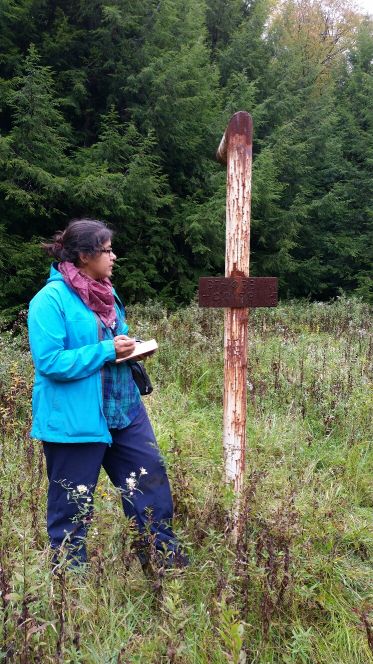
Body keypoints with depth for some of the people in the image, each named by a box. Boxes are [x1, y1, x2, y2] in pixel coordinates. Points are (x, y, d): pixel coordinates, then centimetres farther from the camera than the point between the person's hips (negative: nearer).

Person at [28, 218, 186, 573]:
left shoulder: (105, 293, 10)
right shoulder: (50, 300, -17)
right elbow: (49, 362, -23)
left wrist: (129, 347, 0)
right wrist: (107, 350, -21)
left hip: (123, 410, 8)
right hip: (75, 420, -8)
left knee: (151, 478, 12)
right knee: (72, 504, 7)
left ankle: (163, 554, 28)